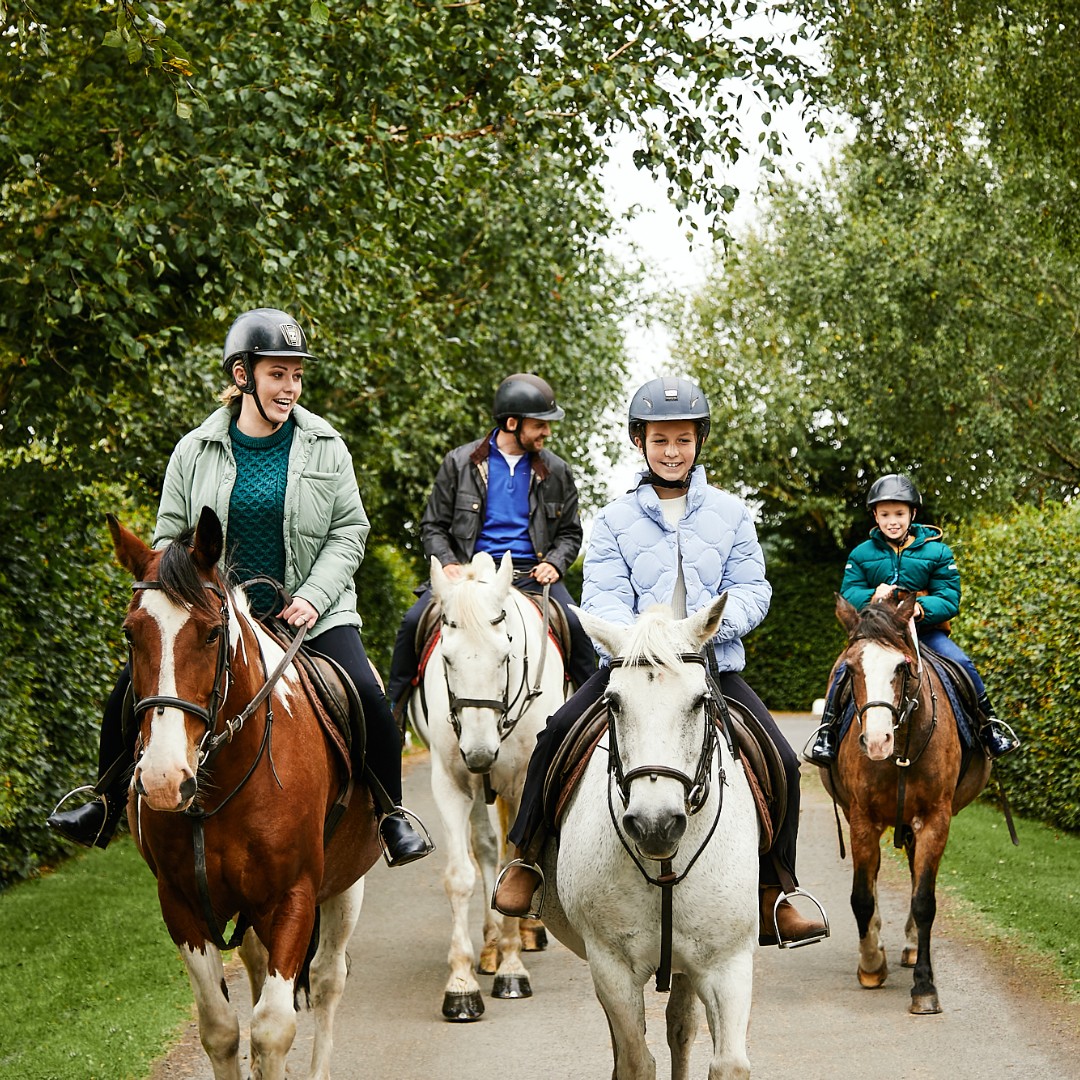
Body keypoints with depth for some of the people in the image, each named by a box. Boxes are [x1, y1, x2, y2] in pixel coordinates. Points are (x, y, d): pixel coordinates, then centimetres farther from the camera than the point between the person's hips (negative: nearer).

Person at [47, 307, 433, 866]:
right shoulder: (195, 451, 1)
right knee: (132, 690, -9)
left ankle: (392, 814, -1)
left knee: (366, 696, -22)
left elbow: (349, 530, 0)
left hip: (311, 610, -1)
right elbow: (169, 536, 7)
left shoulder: (325, 447, 0)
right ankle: (106, 808, 13)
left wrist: (314, 596, -13)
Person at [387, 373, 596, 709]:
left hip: (531, 572, 1)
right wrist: (448, 563, -10)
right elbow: (433, 526, 9)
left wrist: (554, 562, -4)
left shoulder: (556, 472, 10)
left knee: (579, 627, -25)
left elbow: (569, 532, 17)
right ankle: (392, 708, -6)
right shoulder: (459, 463, 5)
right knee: (413, 622, -21)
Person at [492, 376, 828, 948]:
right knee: (557, 735, -22)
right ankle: (528, 859, -4)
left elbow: (752, 589, 4)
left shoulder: (730, 514, 10)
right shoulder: (615, 520, 7)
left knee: (782, 764, -13)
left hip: (716, 665, 1)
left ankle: (774, 899, -1)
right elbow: (603, 597, -3)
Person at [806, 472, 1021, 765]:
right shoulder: (861, 554, 8)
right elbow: (848, 593, 1)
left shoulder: (936, 551, 3)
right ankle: (827, 733, -11)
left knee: (961, 663, -21)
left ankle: (990, 727, -3)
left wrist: (921, 608, -25)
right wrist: (871, 597, -22)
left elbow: (949, 600, -3)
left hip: (925, 629, 0)